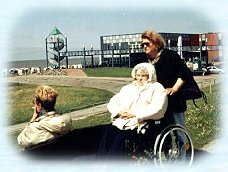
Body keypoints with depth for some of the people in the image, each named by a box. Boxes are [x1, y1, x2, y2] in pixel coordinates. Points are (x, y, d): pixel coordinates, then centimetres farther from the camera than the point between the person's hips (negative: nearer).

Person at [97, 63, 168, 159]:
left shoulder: (157, 89, 7)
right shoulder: (128, 88, 25)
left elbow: (157, 109, -11)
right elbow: (112, 103, 20)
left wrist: (134, 114, -14)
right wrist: (120, 111, -4)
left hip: (141, 124, -5)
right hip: (122, 121, 5)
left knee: (122, 137, -30)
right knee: (108, 132, -24)